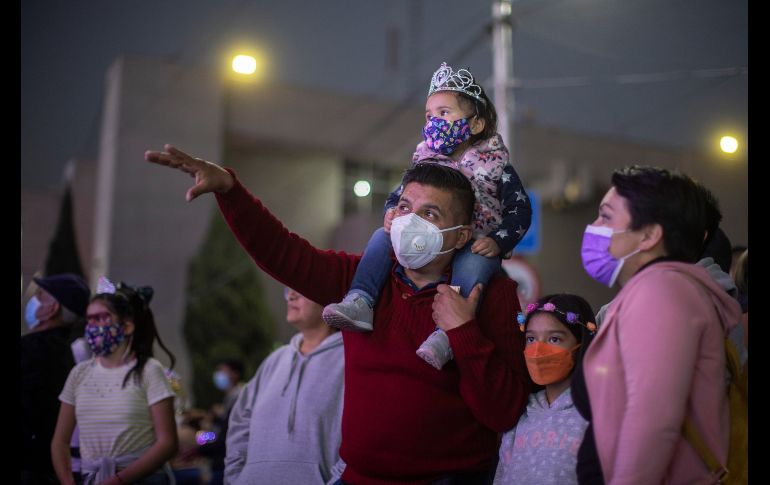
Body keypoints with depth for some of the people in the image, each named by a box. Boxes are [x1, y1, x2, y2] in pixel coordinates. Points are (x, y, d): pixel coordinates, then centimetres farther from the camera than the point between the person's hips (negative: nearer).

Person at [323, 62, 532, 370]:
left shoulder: (495, 167, 2)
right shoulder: (425, 164, 14)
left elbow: (520, 211, -2)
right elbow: (397, 197, 18)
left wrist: (496, 241, -19)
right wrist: (392, 213, -7)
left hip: (475, 245, -4)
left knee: (472, 263, -38)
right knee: (383, 235, -14)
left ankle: (446, 335, -50)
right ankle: (359, 301, -28)